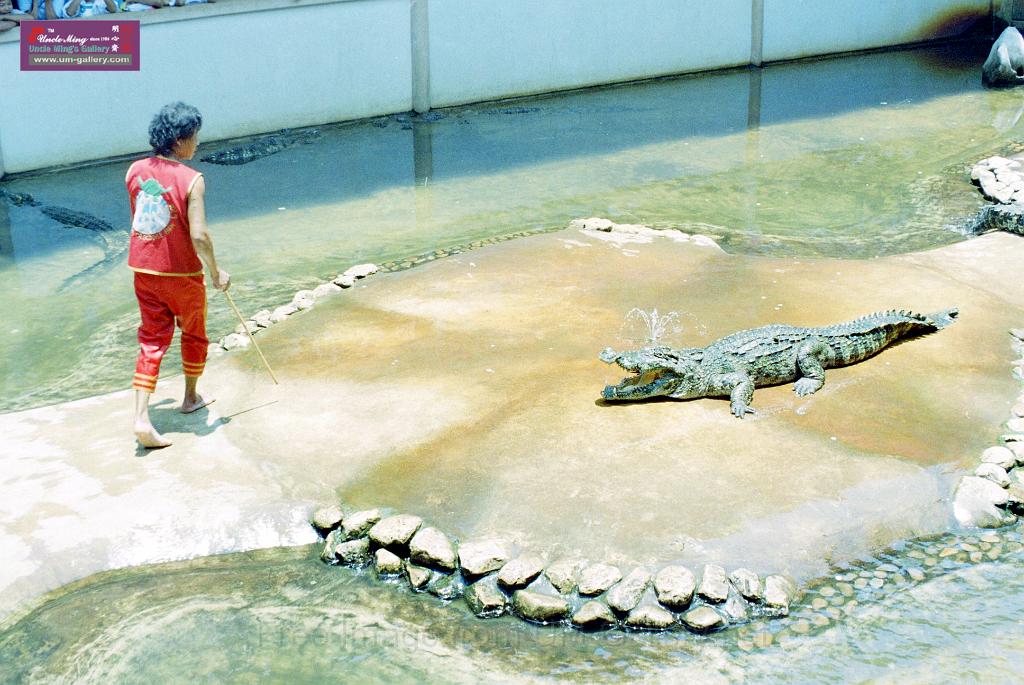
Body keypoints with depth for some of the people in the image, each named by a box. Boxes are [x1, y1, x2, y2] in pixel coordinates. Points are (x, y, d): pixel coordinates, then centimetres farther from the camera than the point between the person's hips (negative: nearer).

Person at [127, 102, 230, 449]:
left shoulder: (135, 171, -1)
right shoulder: (191, 179, -19)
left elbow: (136, 219, 11)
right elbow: (198, 234, -23)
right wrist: (216, 271, -9)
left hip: (143, 268, 5)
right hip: (181, 273, -5)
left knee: (152, 341, 10)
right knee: (194, 334, 20)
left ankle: (141, 417, 0)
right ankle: (190, 398, 38)